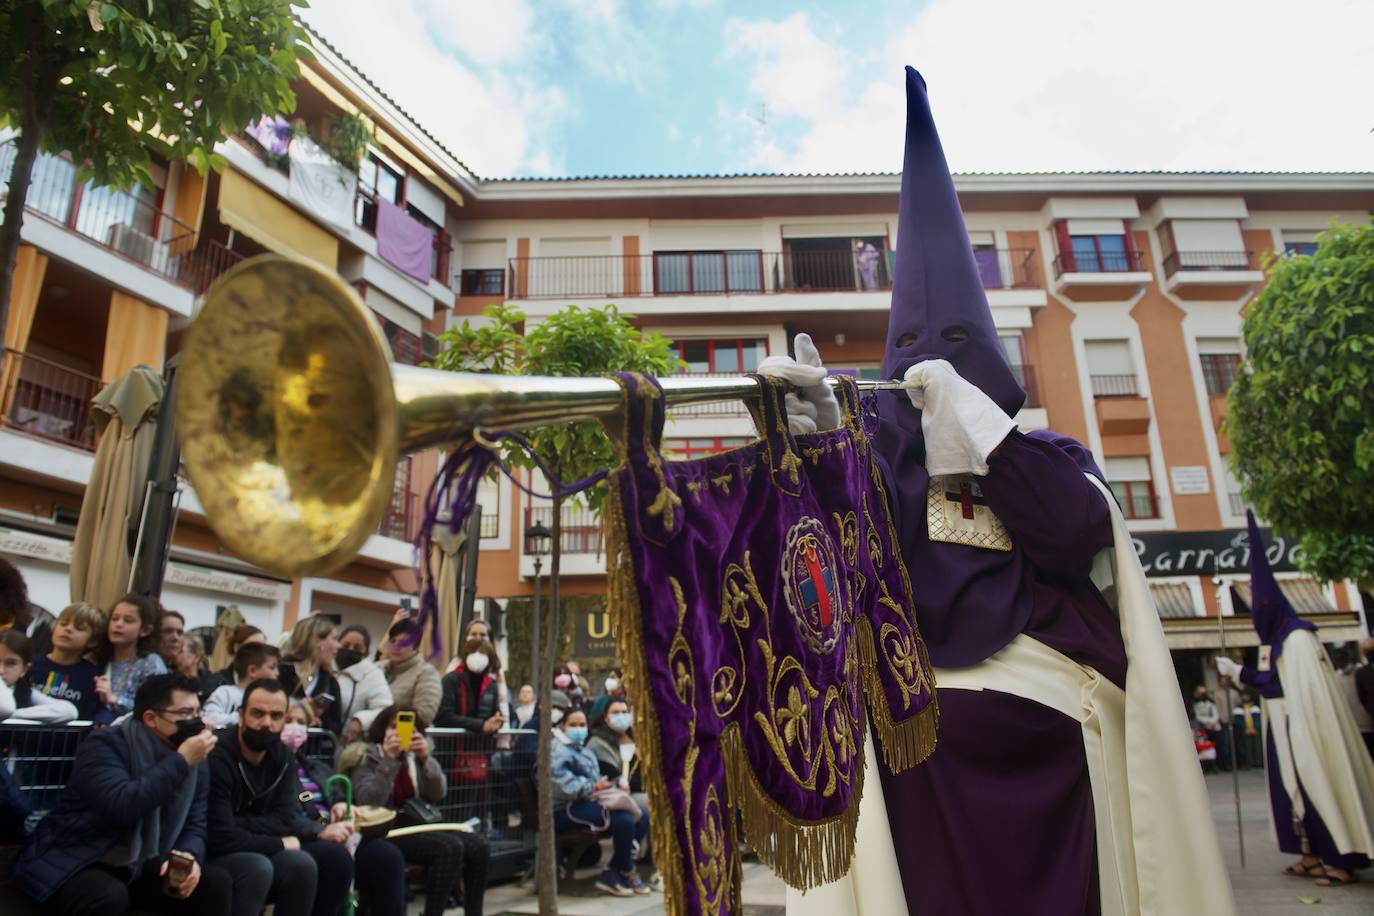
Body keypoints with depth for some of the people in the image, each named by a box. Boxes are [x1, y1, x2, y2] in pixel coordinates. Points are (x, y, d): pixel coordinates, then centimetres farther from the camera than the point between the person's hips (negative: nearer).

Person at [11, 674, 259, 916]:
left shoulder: (195, 760, 2)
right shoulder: (105, 745, -18)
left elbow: (194, 824, 2)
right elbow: (122, 807, -35)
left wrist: (189, 855, -20)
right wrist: (180, 761, -30)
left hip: (141, 868, 6)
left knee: (218, 882, -13)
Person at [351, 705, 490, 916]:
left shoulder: (415, 757, 13)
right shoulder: (368, 758, 1)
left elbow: (438, 794, -1)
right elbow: (368, 802, -16)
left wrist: (426, 759, -17)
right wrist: (388, 761, -24)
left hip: (419, 825, 6)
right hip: (386, 832, -6)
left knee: (478, 847, -15)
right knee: (450, 847, -29)